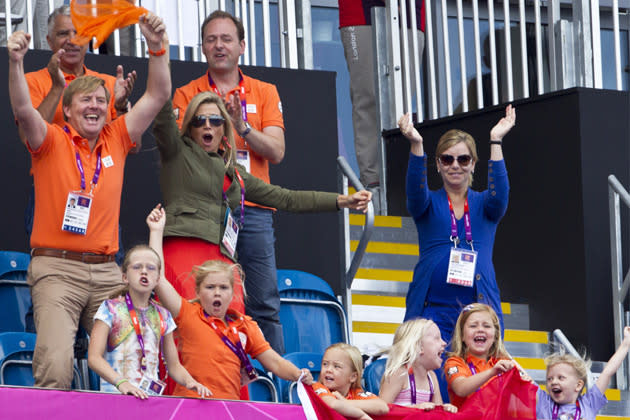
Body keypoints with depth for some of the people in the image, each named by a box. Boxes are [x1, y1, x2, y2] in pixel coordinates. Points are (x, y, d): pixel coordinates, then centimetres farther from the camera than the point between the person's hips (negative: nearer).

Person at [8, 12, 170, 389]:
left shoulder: (116, 140, 13)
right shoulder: (52, 141, 3)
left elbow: (158, 96, 9)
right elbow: (23, 110, -15)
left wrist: (157, 47, -3)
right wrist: (16, 63, -31)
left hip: (106, 271, 4)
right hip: (57, 267, -4)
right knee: (55, 362, -20)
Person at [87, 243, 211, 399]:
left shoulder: (163, 316, 14)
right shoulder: (110, 309, 3)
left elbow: (173, 365, 19)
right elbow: (94, 357, -7)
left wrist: (189, 381, -3)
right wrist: (121, 382, -22)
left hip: (152, 393, 4)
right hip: (115, 391, -4)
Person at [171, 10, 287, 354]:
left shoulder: (264, 93, 13)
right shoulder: (186, 95, 10)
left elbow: (276, 152, 2)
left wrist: (243, 128, -14)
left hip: (252, 211, 1)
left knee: (264, 305, -1)